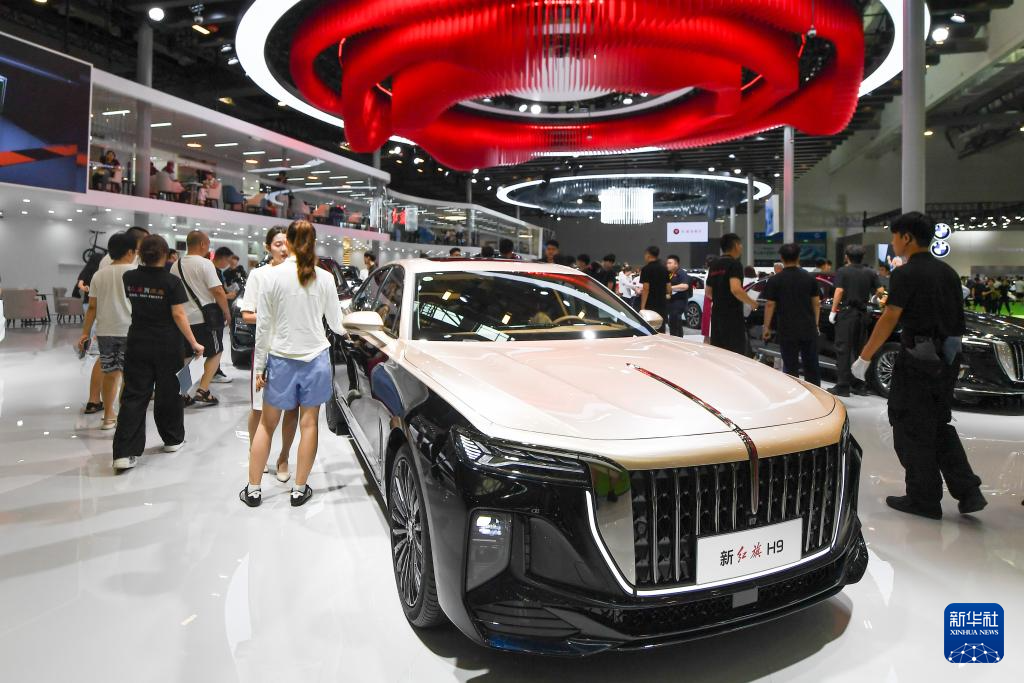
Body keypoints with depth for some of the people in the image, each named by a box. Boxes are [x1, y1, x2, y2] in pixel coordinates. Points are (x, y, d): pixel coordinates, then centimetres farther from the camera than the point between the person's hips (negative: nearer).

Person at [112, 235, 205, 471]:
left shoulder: (129, 278, 1)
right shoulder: (171, 282, -11)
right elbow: (179, 315, -14)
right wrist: (194, 343, -9)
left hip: (137, 344, 3)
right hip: (166, 347, -3)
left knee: (134, 397, 2)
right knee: (168, 393, 13)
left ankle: (124, 453, -5)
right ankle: (173, 439, 29)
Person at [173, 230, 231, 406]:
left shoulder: (176, 265, 8)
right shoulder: (205, 263, -13)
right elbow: (218, 292, -17)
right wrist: (227, 313, -5)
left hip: (183, 317, 6)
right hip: (205, 317, -6)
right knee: (215, 353, 8)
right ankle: (202, 392, -1)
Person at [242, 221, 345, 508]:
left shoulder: (274, 276, -8)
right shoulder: (325, 278, -4)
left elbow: (263, 325, -6)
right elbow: (336, 323, 5)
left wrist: (259, 366, 2)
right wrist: (343, 329, 30)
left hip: (281, 358, 0)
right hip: (315, 357, 1)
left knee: (267, 424, 12)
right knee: (308, 424, 9)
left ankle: (253, 489, 19)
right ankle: (299, 489, 16)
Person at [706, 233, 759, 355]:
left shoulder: (714, 265, 14)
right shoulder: (734, 264, -10)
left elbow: (708, 292, 20)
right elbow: (735, 289, -25)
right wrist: (751, 303, -12)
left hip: (716, 315, 8)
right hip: (733, 316, -8)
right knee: (738, 354, -5)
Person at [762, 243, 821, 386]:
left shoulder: (775, 280, -6)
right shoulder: (809, 278, 4)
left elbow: (770, 305, -7)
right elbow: (816, 303, 8)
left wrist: (766, 327, 0)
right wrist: (815, 323, 17)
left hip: (787, 330, -3)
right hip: (808, 329, 3)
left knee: (790, 366, 2)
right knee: (811, 365, 13)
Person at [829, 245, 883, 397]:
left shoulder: (843, 271, -4)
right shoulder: (870, 273, 7)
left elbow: (839, 291, -13)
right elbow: (880, 290, 3)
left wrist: (833, 311, -9)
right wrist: (872, 297, 24)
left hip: (846, 312, -4)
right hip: (863, 313, 4)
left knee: (843, 350, -3)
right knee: (859, 350, 12)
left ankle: (842, 386, -5)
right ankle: (860, 385, 15)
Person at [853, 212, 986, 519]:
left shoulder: (906, 274, -12)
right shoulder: (948, 272, 12)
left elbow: (889, 320, -16)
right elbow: (956, 318, 14)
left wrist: (864, 358, -12)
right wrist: (952, 353, 22)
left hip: (918, 358, -8)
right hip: (948, 357, 8)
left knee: (912, 430, 3)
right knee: (939, 426, 19)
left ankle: (924, 499, 11)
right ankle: (968, 491, 15)